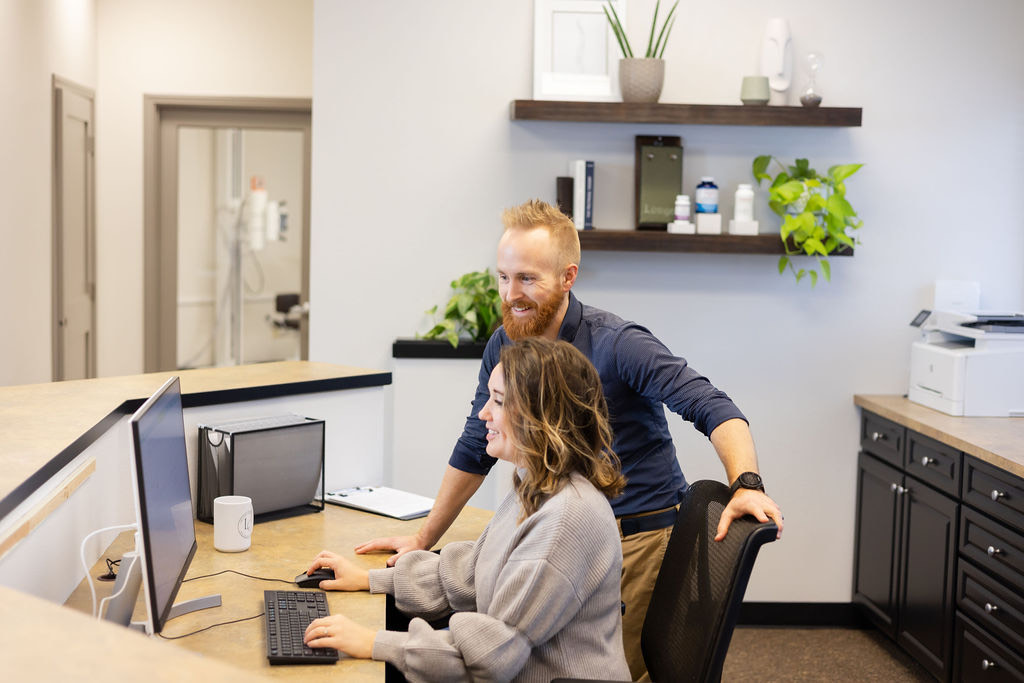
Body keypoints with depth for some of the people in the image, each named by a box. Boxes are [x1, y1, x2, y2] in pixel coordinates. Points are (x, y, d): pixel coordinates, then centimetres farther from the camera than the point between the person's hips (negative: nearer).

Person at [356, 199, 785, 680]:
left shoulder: (617, 344, -16)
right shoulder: (504, 347, 3)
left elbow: (714, 409, -20)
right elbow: (474, 451, 14)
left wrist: (747, 484, -38)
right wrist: (422, 540, 15)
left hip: (641, 534, -5)